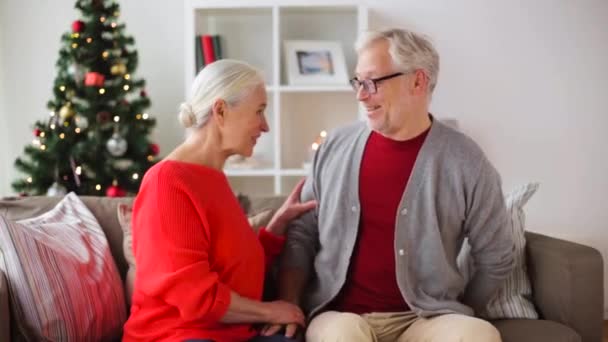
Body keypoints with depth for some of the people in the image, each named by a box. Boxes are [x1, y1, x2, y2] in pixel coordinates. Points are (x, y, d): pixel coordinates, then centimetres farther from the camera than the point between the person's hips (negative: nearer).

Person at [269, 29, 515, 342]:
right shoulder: (335, 147, 4)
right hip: (340, 314, 0)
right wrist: (288, 304, -3)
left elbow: (495, 258, 6)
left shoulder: (464, 162, -3)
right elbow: (302, 233, 9)